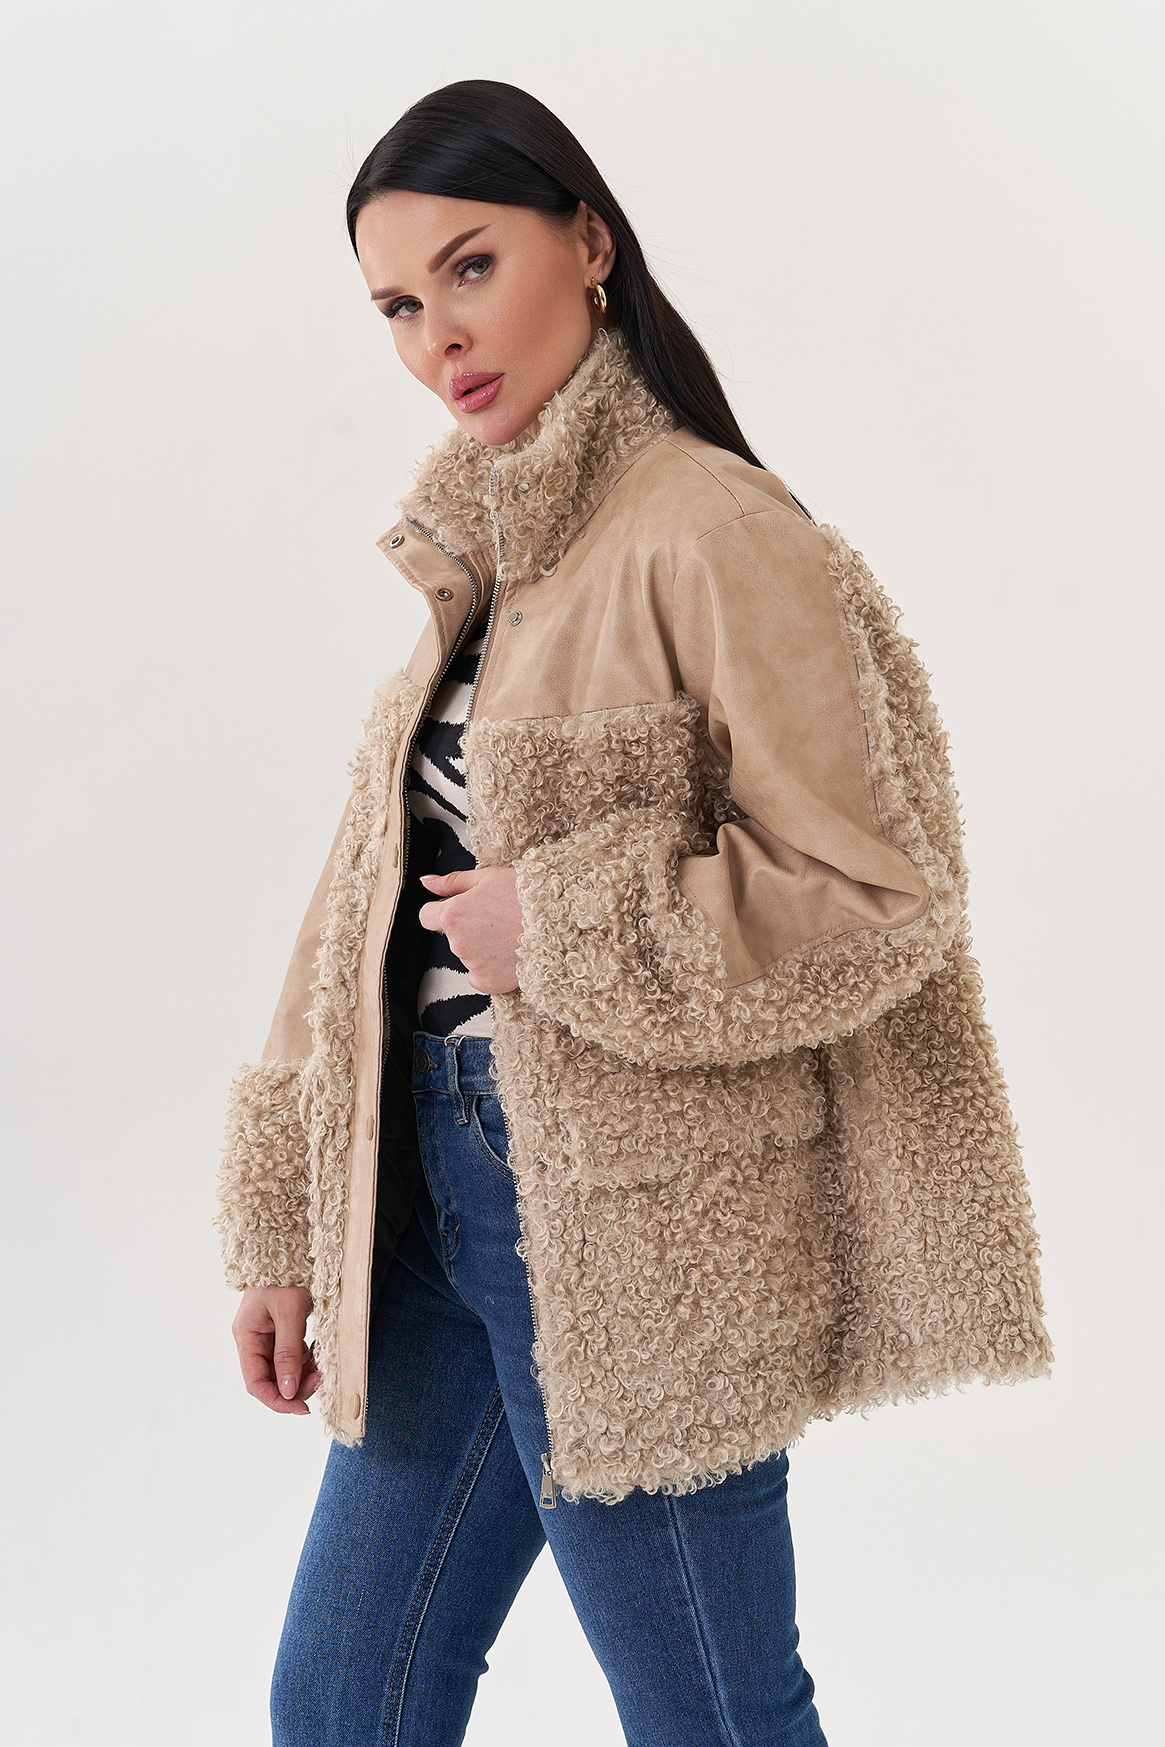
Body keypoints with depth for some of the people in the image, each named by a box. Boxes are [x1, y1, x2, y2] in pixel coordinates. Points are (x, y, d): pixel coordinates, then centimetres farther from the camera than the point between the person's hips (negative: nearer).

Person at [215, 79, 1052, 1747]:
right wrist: (286, 1221, 11)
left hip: (632, 1232, -8)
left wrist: (551, 931, -16)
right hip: (439, 1195, 8)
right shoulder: (487, 557, 11)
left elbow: (875, 890, -17)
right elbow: (379, 893, 12)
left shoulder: (716, 535, -14)